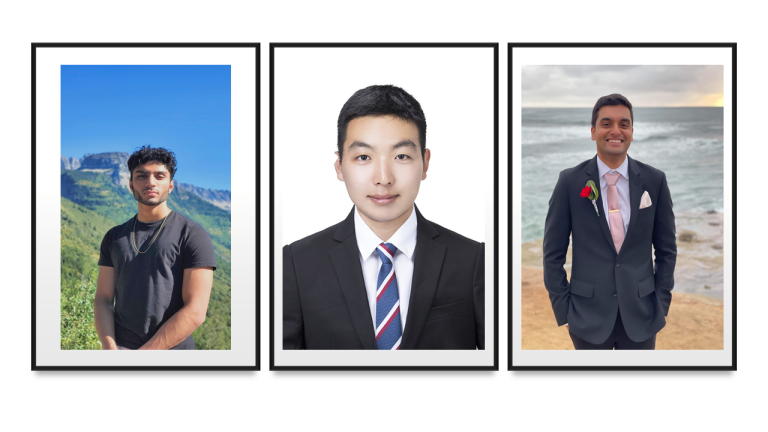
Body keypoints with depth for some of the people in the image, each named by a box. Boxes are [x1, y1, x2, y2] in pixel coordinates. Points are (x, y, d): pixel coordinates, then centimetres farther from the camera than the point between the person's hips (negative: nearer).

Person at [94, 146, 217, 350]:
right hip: (119, 346, 4)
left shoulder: (193, 236, -5)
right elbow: (103, 300, 8)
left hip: (171, 349, -4)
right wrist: (110, 350, -10)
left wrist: (140, 360, -13)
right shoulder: (114, 237, 11)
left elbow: (195, 312, -12)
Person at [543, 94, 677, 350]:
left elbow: (666, 249, 7)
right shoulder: (570, 182, -5)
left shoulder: (654, 181, 0)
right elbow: (553, 253, -2)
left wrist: (661, 304, 2)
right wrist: (563, 311, -4)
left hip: (642, 317, 2)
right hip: (588, 316, -1)